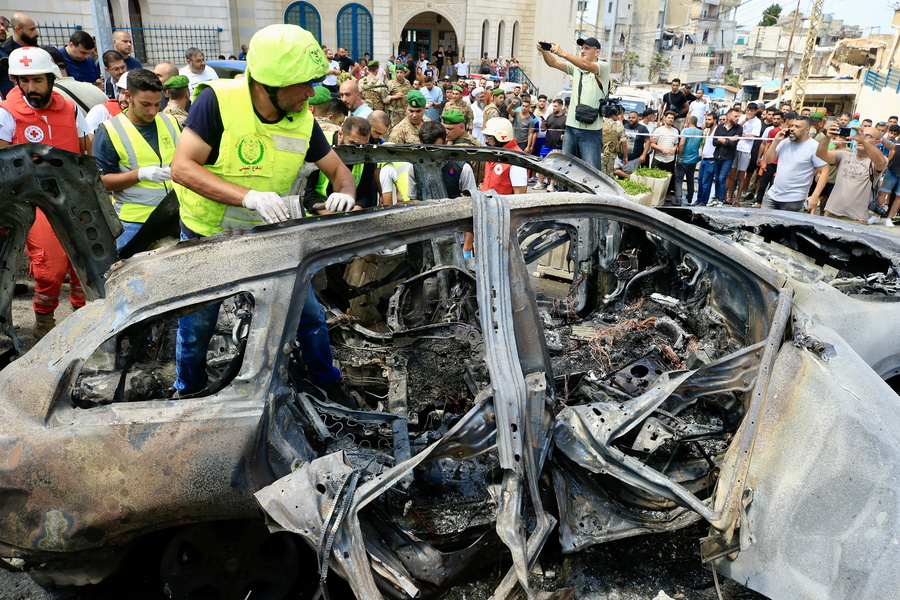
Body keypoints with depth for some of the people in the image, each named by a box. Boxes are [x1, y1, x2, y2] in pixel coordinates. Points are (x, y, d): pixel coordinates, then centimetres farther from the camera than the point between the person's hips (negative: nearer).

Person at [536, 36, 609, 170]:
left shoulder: (603, 67, -2)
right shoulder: (576, 67, 16)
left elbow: (587, 65, -22)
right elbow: (553, 63, 6)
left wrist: (563, 53, -30)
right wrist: (544, 51, -15)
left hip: (591, 130, -6)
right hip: (571, 126, 6)